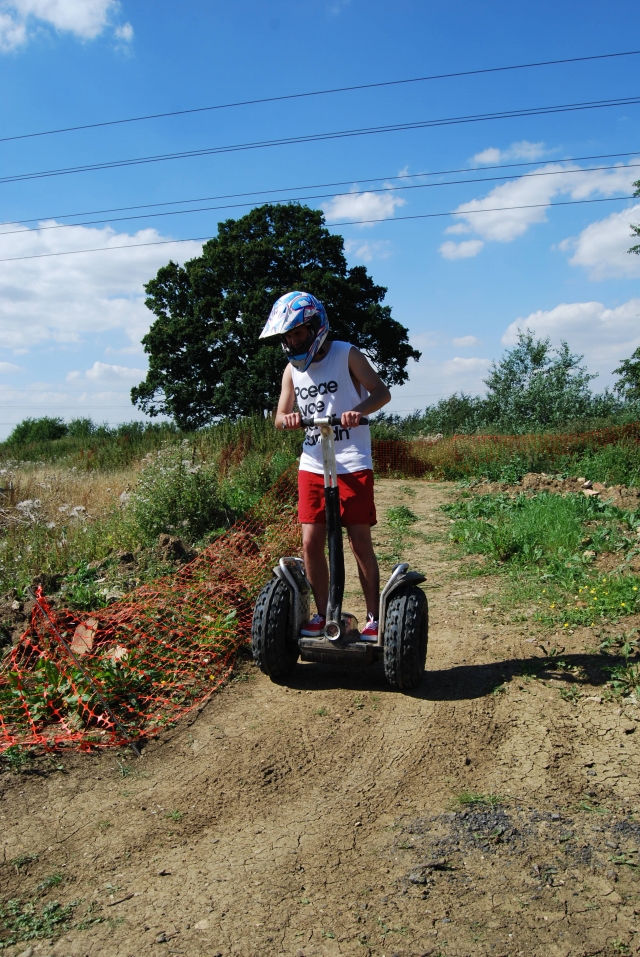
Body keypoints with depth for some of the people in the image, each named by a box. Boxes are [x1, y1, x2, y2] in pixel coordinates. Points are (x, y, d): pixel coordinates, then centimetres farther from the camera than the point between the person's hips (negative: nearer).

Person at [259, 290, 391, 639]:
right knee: (311, 543, 1)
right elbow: (280, 416, 8)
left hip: (353, 465, -4)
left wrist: (358, 410, -30)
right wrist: (288, 418, -16)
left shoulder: (346, 355, -3)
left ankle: (374, 617, 11)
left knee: (360, 543, -2)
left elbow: (381, 392, -10)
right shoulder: (292, 370, 10)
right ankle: (323, 614, 16)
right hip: (312, 466, 5)